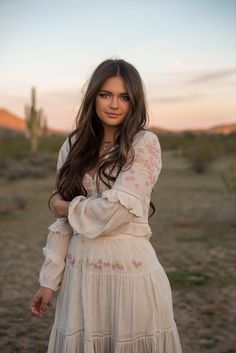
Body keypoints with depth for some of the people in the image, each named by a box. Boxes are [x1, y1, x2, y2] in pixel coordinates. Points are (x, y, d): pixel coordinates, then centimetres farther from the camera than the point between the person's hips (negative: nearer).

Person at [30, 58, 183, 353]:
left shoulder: (145, 143, -7)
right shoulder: (75, 146, 6)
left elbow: (115, 211, -17)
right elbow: (62, 221, 6)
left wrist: (66, 207, -2)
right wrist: (50, 279, 4)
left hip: (130, 270, -4)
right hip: (80, 272, 4)